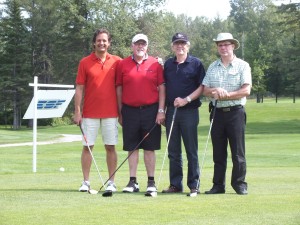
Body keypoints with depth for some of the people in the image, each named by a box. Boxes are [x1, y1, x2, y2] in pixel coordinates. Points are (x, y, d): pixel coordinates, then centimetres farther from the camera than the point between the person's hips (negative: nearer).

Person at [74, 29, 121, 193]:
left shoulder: (116, 62, 4)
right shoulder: (85, 62, 2)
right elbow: (79, 88, 2)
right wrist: (77, 111, -4)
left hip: (111, 113, 0)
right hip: (89, 113, 0)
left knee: (110, 147, 3)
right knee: (87, 147, 2)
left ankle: (111, 182, 9)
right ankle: (86, 182, 9)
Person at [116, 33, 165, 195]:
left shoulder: (155, 64, 3)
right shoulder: (123, 64, 5)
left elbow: (161, 88, 2)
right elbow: (119, 89, 8)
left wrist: (161, 110, -5)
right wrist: (120, 113, 6)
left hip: (150, 110, -1)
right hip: (130, 111, 1)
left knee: (149, 148, 3)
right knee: (132, 148, 4)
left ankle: (151, 182, 8)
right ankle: (133, 182, 10)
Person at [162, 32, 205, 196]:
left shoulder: (196, 63, 0)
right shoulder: (168, 64, 13)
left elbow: (202, 87, -4)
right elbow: (164, 87, 17)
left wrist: (187, 99, -15)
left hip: (189, 111, -4)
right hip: (171, 110, 4)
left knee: (191, 151, -1)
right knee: (173, 151, 7)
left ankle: (194, 185, 4)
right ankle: (175, 184, 13)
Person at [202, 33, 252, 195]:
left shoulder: (242, 66, 0)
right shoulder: (213, 67, 13)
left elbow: (246, 90, -10)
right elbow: (205, 90, 7)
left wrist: (226, 94, -14)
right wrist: (216, 91, -13)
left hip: (236, 112, -4)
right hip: (218, 113, 4)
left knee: (238, 152, -3)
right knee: (218, 152, 6)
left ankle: (239, 184, 4)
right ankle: (218, 185, 12)